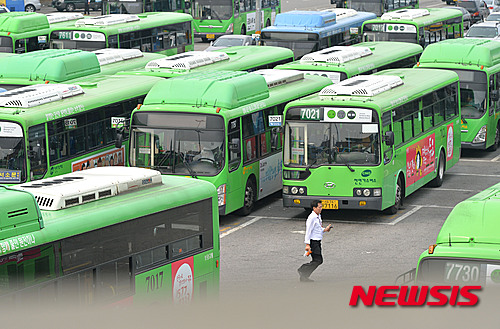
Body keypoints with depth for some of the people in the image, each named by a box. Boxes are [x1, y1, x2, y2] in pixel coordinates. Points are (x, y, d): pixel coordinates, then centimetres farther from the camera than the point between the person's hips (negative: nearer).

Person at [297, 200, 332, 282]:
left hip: (317, 242, 10)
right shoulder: (312, 218, -16)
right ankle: (304, 275, -2)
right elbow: (308, 231, -18)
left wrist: (325, 229, 6)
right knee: (317, 260, -11)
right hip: (313, 241, -10)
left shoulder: (318, 216, 14)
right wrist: (307, 244, -21)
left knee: (319, 260, 9)